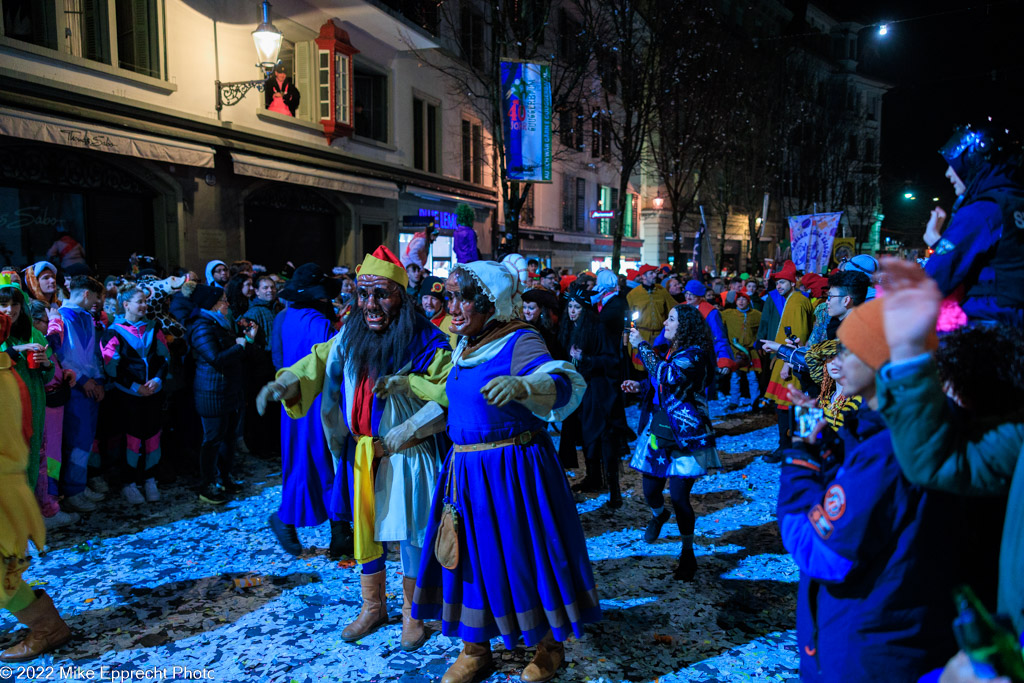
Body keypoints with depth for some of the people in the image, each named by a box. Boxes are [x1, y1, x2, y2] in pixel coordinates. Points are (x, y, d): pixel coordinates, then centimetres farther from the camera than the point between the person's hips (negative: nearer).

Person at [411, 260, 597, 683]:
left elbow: (565, 384, -32)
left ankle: (550, 645, 30)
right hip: (465, 469, 7)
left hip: (512, 468, -7)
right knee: (469, 553, 13)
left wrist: (520, 385, -50)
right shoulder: (464, 345, 10)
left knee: (523, 552, 5)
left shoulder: (519, 342, -15)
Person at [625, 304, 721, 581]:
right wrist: (641, 386, 8)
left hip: (685, 435, -7)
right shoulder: (669, 351, 13)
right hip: (658, 431, 7)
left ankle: (687, 553, 16)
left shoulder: (694, 353, -13)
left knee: (679, 496, -6)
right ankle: (658, 515, 44)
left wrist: (642, 346, -20)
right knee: (650, 488, 7)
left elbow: (666, 376, -30)